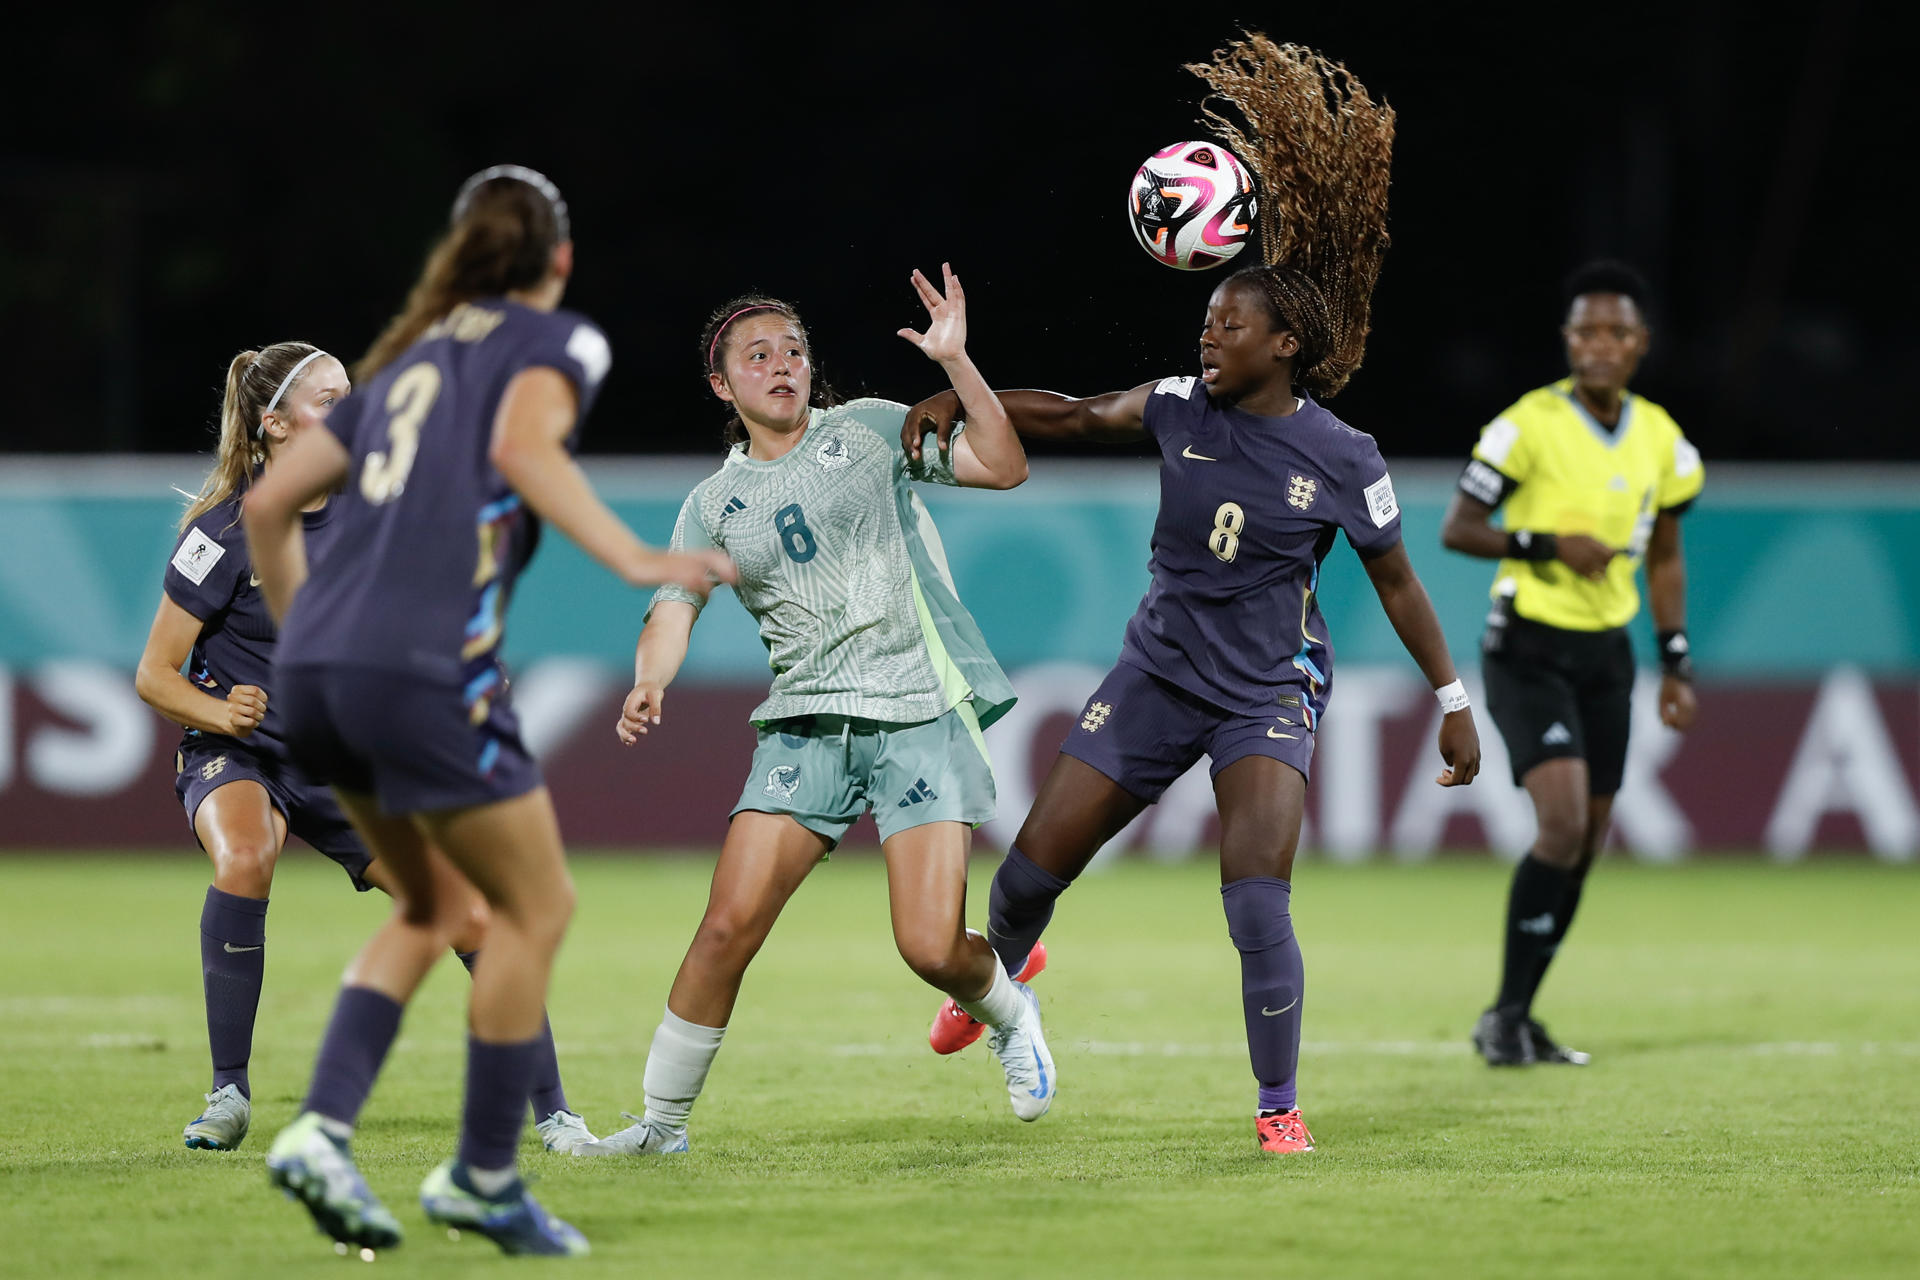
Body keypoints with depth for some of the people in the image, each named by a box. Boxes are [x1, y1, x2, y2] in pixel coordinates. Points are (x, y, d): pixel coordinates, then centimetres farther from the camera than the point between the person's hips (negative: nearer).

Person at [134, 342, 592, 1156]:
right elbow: (154, 676, -13)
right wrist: (221, 713, -31)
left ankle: (552, 1113, 9)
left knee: (476, 917, -7)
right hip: (237, 755, -4)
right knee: (244, 858, -38)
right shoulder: (229, 529, -15)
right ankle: (229, 1095, -23)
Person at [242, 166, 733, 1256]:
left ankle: (322, 1131, 7)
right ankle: (484, 1178, 12)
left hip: (314, 667, 7)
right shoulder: (557, 341, 8)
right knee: (535, 907, 7)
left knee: (436, 901, 22)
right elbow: (524, 446, -15)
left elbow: (269, 504, 24)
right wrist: (634, 559, -20)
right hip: (425, 666, -7)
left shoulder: (410, 359, 26)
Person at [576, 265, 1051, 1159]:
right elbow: (674, 606, -2)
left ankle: (1007, 1015, 23)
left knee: (932, 949, -12)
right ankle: (661, 1122, 4)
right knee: (728, 924, -11)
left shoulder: (868, 430, 7)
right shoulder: (713, 505, 11)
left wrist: (954, 362, -12)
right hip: (807, 721, 2)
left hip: (921, 710, -2)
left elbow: (1002, 466, 0)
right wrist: (648, 684, -24)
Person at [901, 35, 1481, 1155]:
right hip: (1161, 673, 4)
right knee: (1033, 870, 6)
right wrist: (962, 399, -13)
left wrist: (1452, 701, -2)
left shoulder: (1341, 458, -11)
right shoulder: (1185, 409, -3)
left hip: (1269, 693, -4)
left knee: (1259, 905, -22)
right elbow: (1079, 415, 2)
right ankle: (999, 971, 43)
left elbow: (1397, 580, -3)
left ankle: (1280, 1105, -3)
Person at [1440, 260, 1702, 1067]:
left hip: (1605, 653, 6)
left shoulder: (1660, 438, 5)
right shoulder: (1530, 425, -12)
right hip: (1528, 650, -6)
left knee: (1584, 848, 7)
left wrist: (1676, 665, 11)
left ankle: (1517, 1022, 19)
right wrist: (1551, 546, -21)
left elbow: (1665, 557, 16)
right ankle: (1504, 1015, -10)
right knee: (1563, 825, -20)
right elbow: (1456, 529, -9)